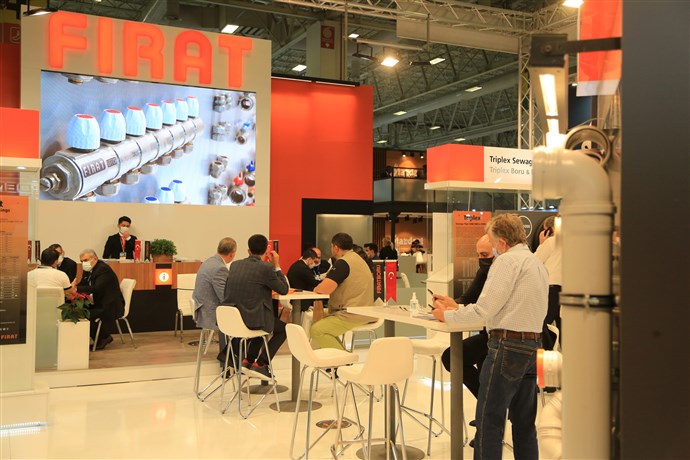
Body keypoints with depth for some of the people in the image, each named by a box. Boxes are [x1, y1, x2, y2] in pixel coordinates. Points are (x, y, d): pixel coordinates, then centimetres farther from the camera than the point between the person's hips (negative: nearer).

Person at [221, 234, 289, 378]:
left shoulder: (234, 264, 7)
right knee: (283, 328, 20)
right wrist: (277, 266, 7)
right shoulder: (266, 268, -12)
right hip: (250, 319, -7)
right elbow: (284, 289, -1)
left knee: (263, 321, 36)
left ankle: (247, 360, 30)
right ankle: (260, 364, 11)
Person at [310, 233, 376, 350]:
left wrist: (316, 288, -1)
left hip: (354, 314, -11)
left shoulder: (342, 263, -15)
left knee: (317, 330, -15)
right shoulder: (357, 258, 18)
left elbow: (325, 288, -23)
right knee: (320, 319, 21)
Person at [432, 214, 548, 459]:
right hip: (533, 345, 9)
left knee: (489, 422, -3)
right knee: (524, 423, 16)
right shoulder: (537, 263, 17)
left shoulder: (507, 260, -11)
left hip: (507, 345, -9)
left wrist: (447, 315, 1)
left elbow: (484, 310, -14)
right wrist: (456, 308, 18)